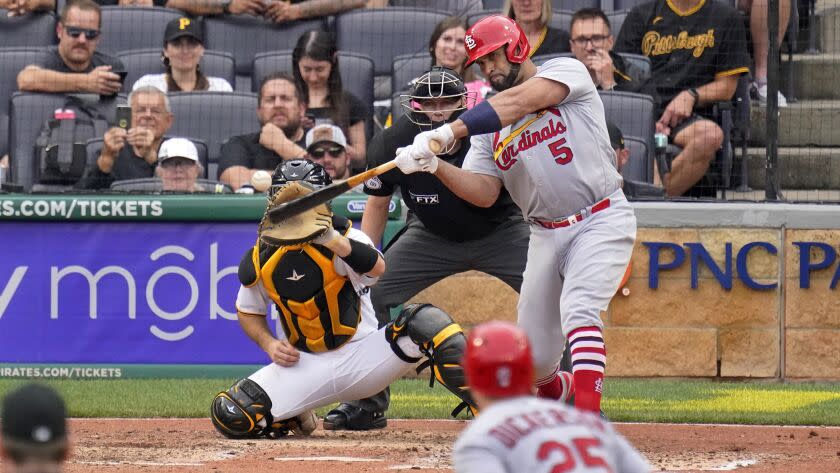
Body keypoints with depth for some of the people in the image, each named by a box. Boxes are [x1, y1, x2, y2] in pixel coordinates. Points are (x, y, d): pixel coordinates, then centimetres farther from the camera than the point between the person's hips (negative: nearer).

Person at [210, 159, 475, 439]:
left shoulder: (344, 238, -8)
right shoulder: (259, 260, 1)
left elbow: (377, 268, -30)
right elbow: (248, 311, 17)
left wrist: (334, 242, -45)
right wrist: (269, 344, -3)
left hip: (361, 353, -2)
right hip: (306, 367, 2)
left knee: (425, 322, -28)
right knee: (231, 415, -20)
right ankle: (295, 419, 13)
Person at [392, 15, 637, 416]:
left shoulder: (566, 70, -5)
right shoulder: (487, 123, 10)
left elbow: (519, 103, -24)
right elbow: (484, 193, -1)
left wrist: (448, 133, -32)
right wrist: (434, 166, -19)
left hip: (601, 221, -6)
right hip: (546, 235, 6)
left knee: (577, 310, -28)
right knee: (534, 353, 3)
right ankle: (552, 399, 37)